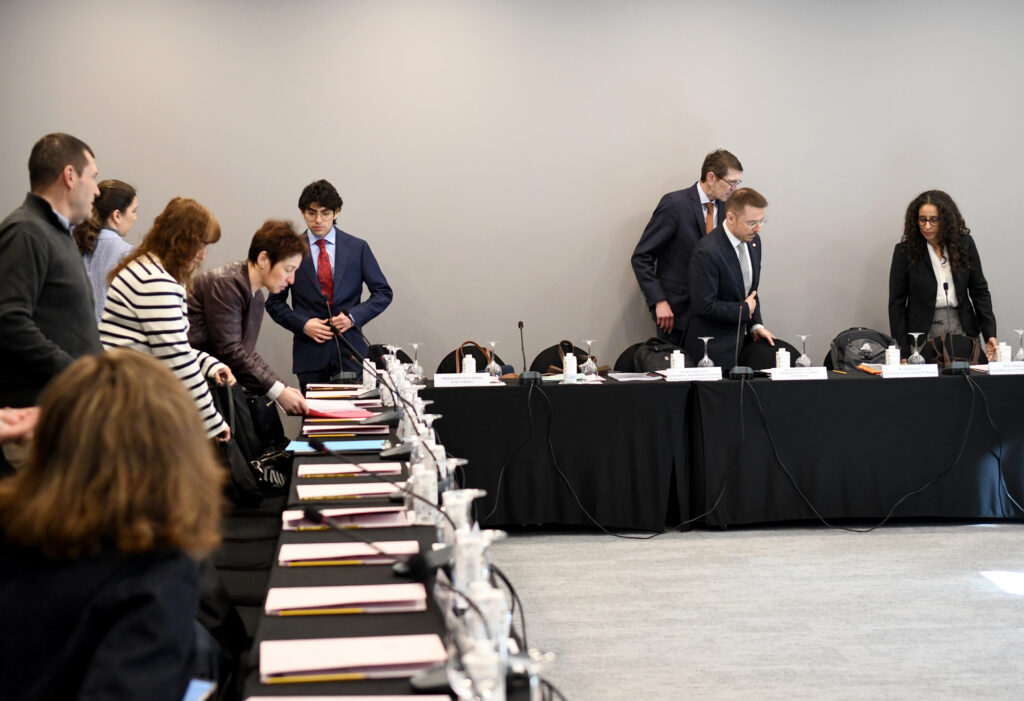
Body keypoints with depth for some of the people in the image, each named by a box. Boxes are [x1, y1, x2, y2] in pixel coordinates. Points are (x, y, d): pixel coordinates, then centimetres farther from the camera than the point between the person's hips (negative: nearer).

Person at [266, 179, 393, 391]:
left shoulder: (358, 248, 7)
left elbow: (383, 293, 9)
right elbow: (275, 302, 8)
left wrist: (354, 316, -7)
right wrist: (303, 324, -8)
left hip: (349, 349, 0)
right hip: (310, 351, 0)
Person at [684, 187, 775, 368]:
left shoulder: (753, 241, 5)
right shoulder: (707, 252, -22)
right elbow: (704, 306, -22)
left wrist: (756, 325, 4)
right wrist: (744, 309, -12)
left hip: (742, 338, 7)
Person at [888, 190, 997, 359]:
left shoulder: (965, 244, 4)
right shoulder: (905, 250, -2)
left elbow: (980, 291, 7)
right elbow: (897, 303, -1)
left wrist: (989, 334, -2)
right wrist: (902, 351, -7)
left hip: (962, 327, 2)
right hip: (924, 331, -2)